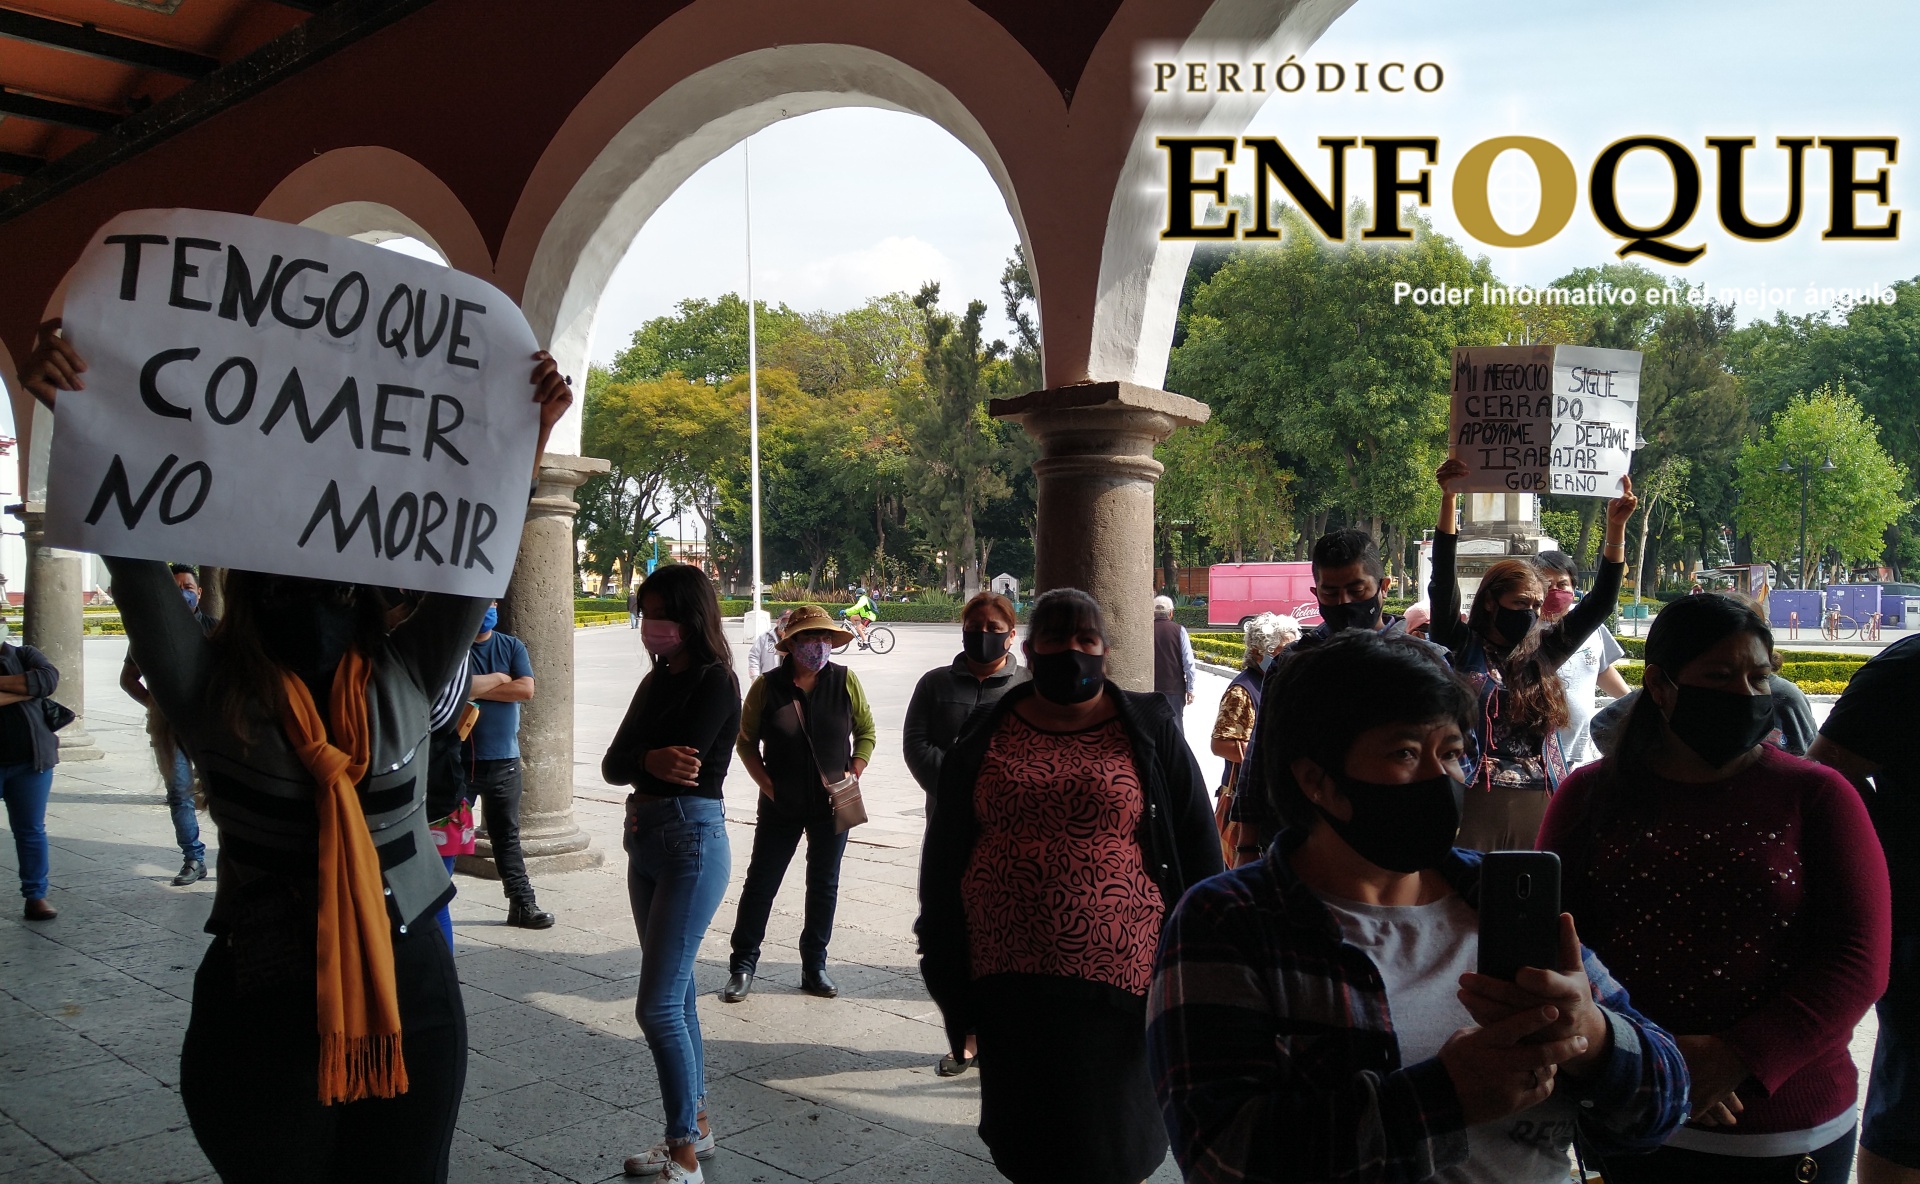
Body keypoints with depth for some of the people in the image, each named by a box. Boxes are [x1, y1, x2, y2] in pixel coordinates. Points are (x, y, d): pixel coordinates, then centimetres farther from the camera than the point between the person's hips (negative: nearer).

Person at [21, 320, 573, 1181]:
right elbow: (135, 560, -15)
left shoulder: (403, 678, 0)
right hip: (262, 1011, -2)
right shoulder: (212, 691, -5)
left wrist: (532, 432, -12)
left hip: (411, 999, 2)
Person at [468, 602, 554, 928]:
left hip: (504, 760, 3)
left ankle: (522, 902, 17)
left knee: (507, 836, 12)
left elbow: (526, 689, -8)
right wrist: (499, 678, -10)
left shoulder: (512, 646, 5)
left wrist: (478, 687, -11)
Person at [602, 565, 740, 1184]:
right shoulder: (657, 680, 12)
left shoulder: (715, 683, -12)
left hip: (692, 842, -8)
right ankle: (696, 1125, 28)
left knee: (658, 1005, -7)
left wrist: (640, 761, -6)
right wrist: (652, 762, -18)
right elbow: (613, 764, 2)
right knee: (675, 994, 15)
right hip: (646, 841, 9)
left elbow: (683, 762, -24)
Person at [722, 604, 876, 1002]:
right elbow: (746, 742, 1)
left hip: (832, 805, 1)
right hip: (781, 805, -1)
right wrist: (767, 785, -8)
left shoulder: (845, 681, -4)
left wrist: (852, 777, -4)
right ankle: (743, 964, 18)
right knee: (760, 883, 4)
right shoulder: (767, 686, -7)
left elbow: (866, 731, 6)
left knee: (824, 886, 11)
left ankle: (815, 966, 24)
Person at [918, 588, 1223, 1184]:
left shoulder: (1150, 731, 1)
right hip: (1010, 977, 2)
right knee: (1026, 1136, 14)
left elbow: (1197, 845, 3)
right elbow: (943, 856, 10)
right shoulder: (987, 735, 6)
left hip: (1118, 977, -2)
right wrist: (946, 968, 8)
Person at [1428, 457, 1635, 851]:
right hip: (1477, 800, -4)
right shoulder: (1462, 648, 0)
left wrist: (1616, 526, -1)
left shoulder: (1543, 650, 11)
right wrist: (1448, 499, -19)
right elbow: (1443, 583, -10)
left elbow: (1599, 603, 8)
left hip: (1540, 802, 4)